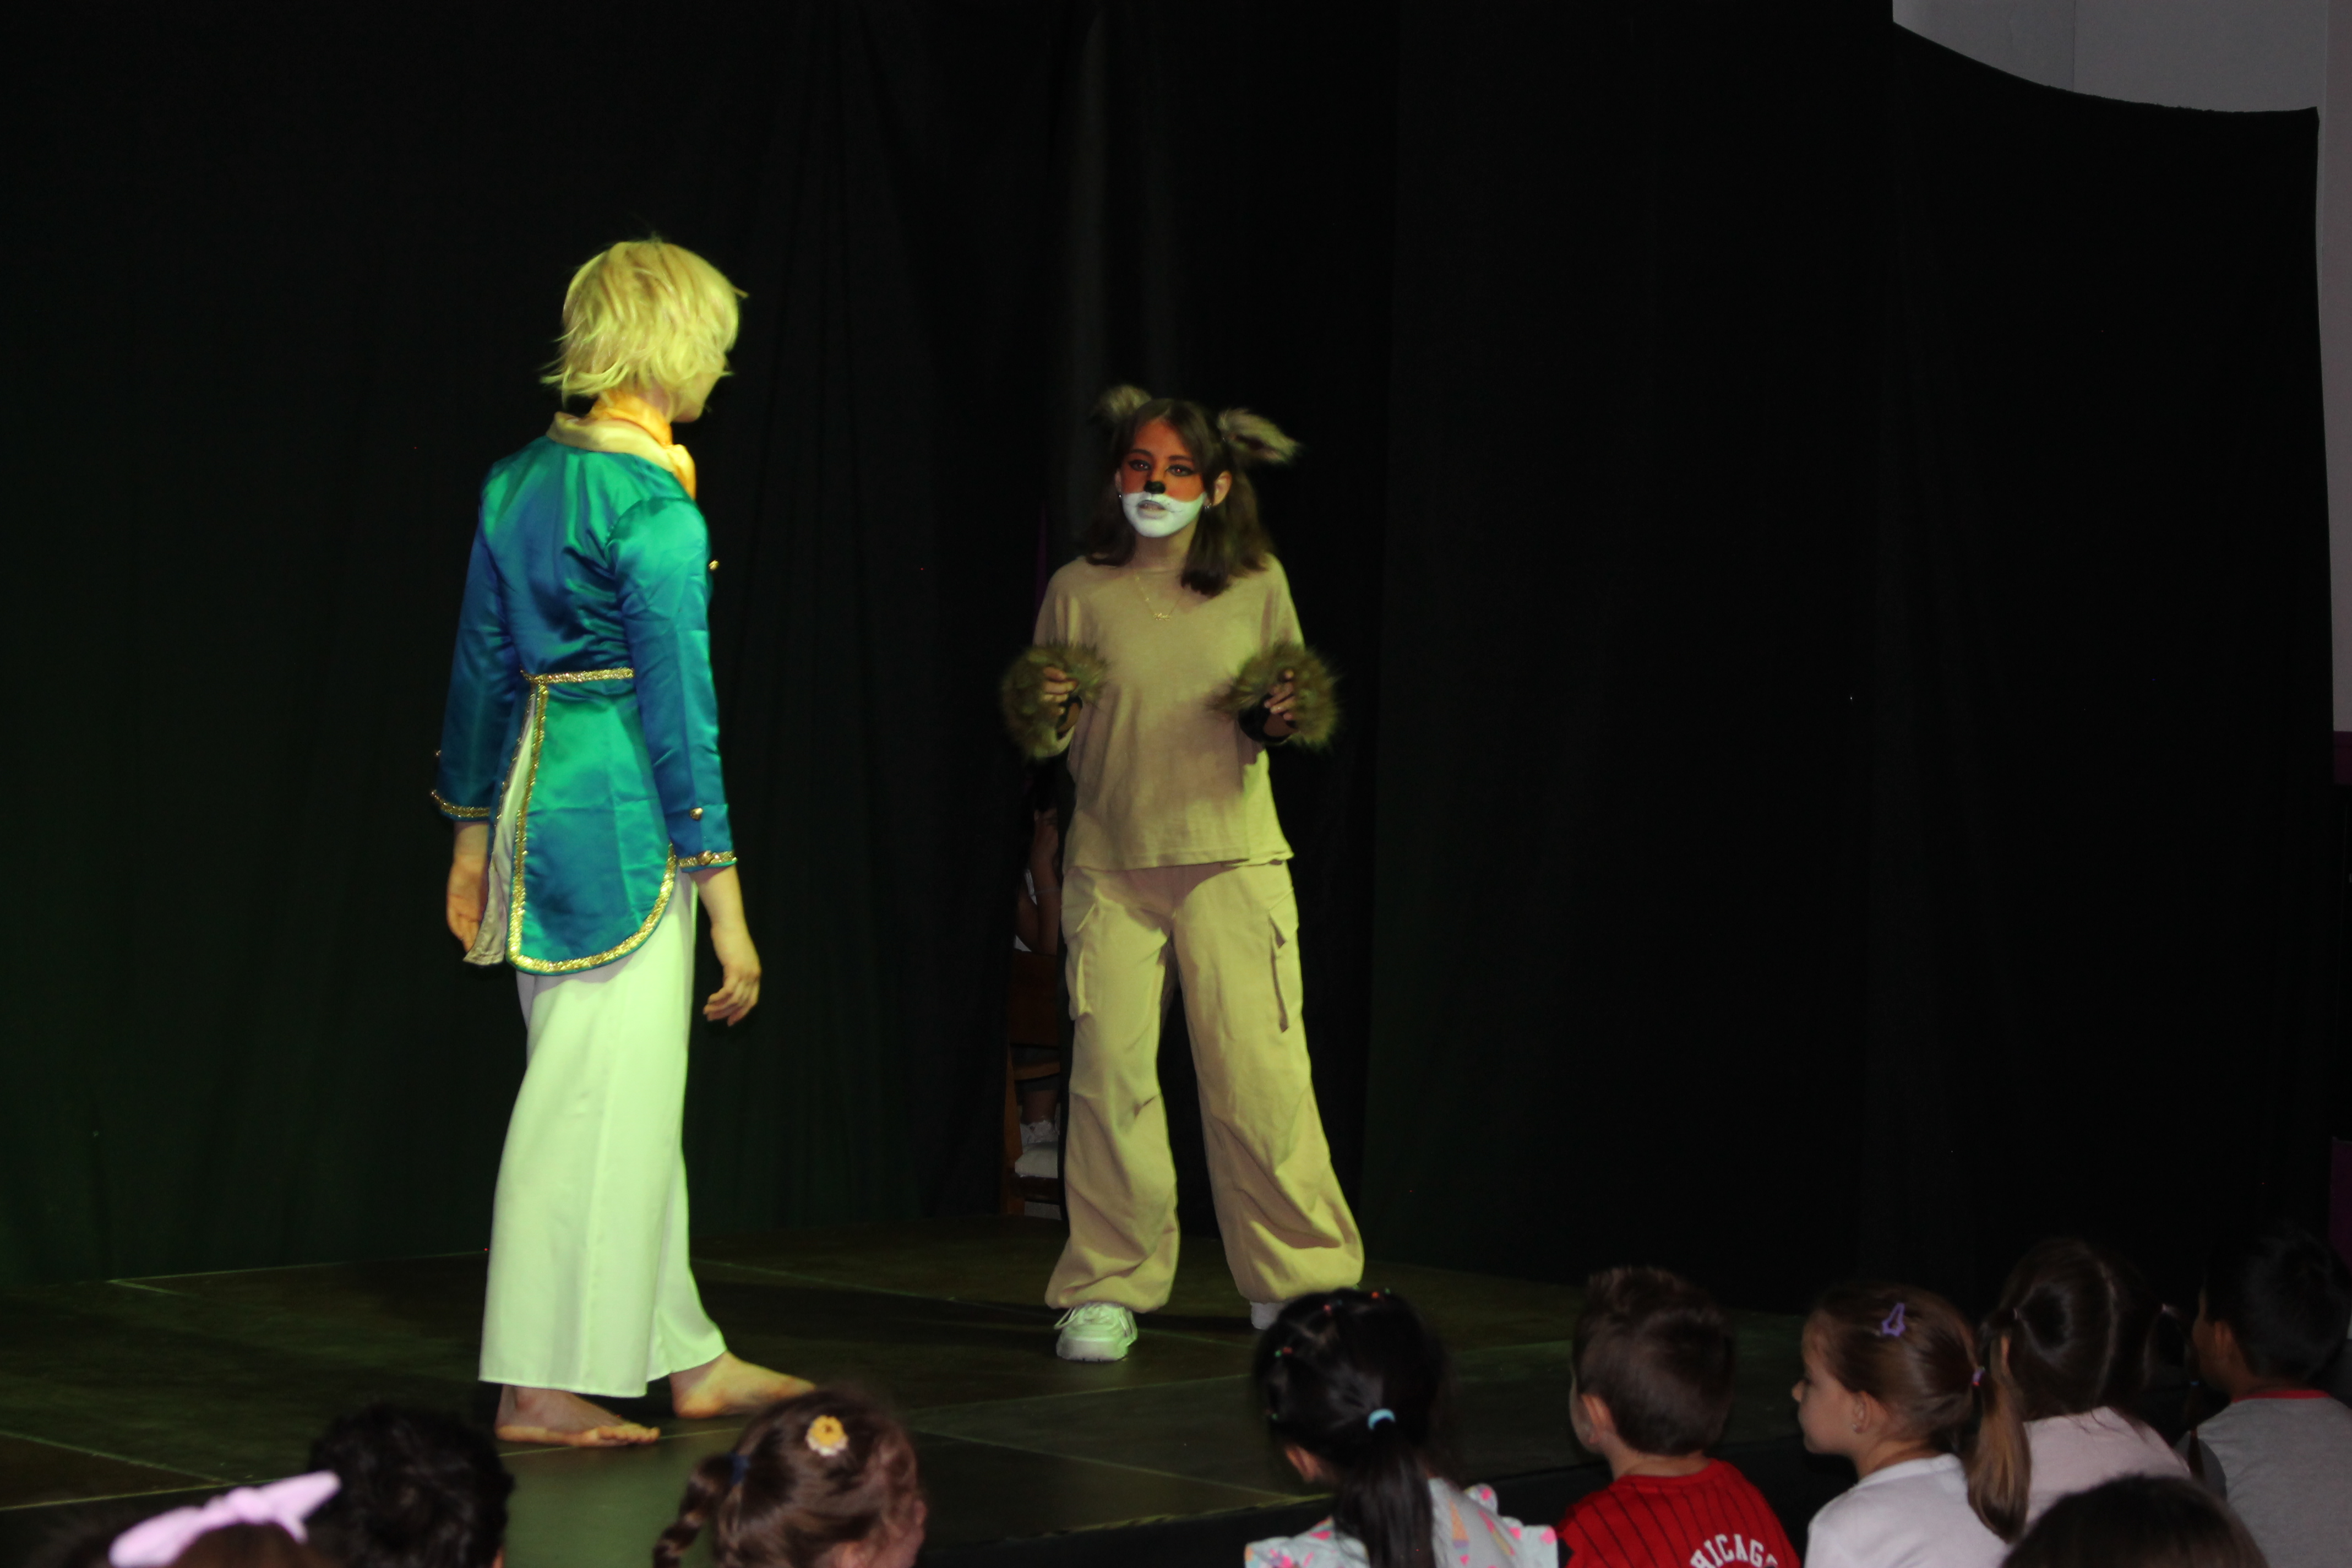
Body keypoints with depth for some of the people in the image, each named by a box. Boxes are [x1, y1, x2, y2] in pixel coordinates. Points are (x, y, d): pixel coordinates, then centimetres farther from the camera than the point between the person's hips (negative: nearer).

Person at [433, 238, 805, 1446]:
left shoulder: (521, 478, 9)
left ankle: (689, 1358, 25)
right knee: (598, 1100, -1)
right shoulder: (655, 508, -15)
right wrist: (725, 899, -13)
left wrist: (473, 833, 20)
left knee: (633, 1091, 16)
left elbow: (481, 664, 13)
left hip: (532, 794, 9)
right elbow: (679, 706, -16)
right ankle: (540, 1388, 5)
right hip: (624, 821, -9)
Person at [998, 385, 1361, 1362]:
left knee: (1259, 1075, -2)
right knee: (1109, 1073, -5)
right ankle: (1109, 1288, 8)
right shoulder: (1078, 591, 3)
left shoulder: (1257, 586, 6)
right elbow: (1048, 740, 8)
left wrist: (1283, 719, -7)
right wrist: (1044, 716, -15)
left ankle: (1298, 1281, 13)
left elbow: (1285, 718, 16)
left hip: (1232, 857, 0)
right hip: (1110, 860, 0)